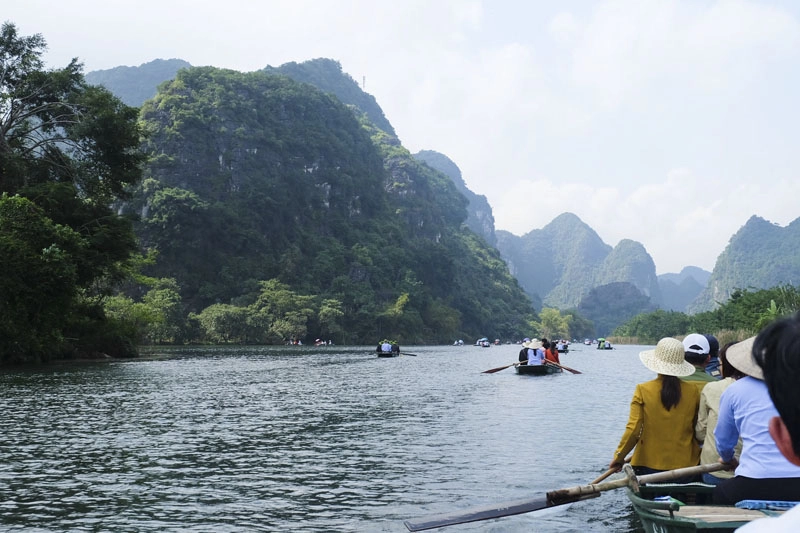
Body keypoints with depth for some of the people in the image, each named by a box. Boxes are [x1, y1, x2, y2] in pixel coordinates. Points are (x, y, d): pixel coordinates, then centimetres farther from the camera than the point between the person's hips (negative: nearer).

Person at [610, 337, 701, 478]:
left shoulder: (643, 390, -8)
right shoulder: (692, 391, -2)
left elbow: (633, 429, -9)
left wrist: (619, 457, 3)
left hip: (649, 464, -2)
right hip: (685, 464, 2)